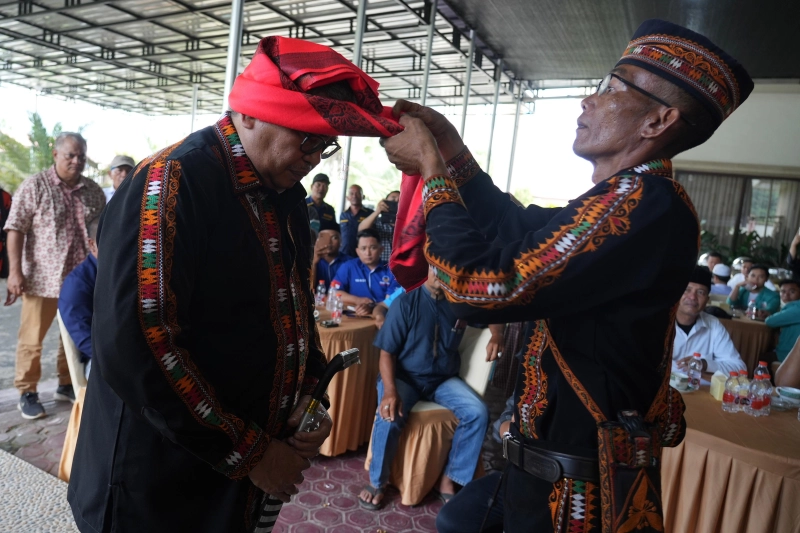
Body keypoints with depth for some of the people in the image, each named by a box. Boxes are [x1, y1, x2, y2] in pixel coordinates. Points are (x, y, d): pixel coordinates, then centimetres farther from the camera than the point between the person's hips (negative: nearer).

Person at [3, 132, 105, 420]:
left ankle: (67, 384, 30)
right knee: (32, 338, 6)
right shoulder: (34, 186, -4)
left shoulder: (93, 191, 6)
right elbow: (16, 229, -7)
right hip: (41, 278, -4)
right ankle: (27, 393, 20)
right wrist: (15, 271, -13)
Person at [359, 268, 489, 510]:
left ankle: (449, 479, -2)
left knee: (478, 412, -21)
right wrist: (390, 390, -27)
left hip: (444, 379, 3)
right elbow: (387, 353, -11)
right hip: (404, 376, -3)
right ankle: (377, 482, -3)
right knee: (389, 417, -30)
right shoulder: (406, 302, -11)